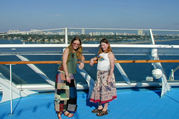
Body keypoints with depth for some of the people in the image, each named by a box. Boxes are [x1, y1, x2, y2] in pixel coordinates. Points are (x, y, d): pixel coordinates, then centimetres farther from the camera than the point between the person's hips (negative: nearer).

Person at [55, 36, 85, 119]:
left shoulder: (77, 53, 10)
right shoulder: (67, 50, -8)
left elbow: (82, 57, 31)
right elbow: (64, 63, -14)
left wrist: (82, 62, 8)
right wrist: (67, 75, -18)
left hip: (71, 75, 7)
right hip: (63, 73, -7)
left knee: (71, 93, 7)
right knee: (61, 92, -7)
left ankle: (65, 110, 20)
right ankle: (59, 112, 3)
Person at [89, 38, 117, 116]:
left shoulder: (110, 54, -9)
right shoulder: (100, 53, 12)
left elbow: (112, 66, -15)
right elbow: (97, 58, 35)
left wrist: (110, 76, -22)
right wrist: (93, 59, 14)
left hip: (107, 74, -7)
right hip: (99, 74, 8)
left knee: (106, 91, -3)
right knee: (98, 90, 10)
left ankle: (105, 110, 4)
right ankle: (100, 107, 22)